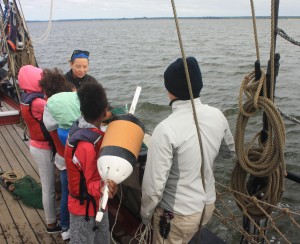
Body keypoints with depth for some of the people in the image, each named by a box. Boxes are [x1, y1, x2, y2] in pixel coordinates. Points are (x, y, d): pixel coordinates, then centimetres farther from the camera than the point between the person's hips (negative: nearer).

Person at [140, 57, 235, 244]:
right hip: (208, 204, 6)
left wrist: (145, 215, -6)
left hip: (177, 214, -5)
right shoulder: (217, 116, -10)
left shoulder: (166, 129, -30)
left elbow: (154, 185, -25)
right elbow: (231, 149, 9)